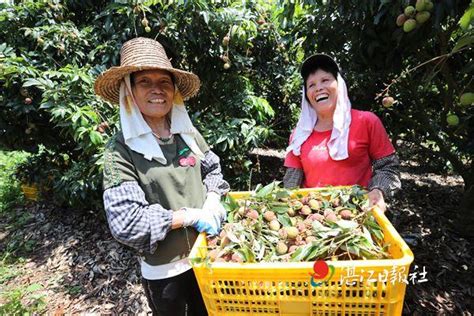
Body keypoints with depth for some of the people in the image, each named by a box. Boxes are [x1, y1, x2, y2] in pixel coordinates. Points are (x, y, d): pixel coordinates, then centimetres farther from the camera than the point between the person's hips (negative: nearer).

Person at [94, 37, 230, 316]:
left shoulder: (187, 132, -3)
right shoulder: (121, 149, -17)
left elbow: (212, 170, 9)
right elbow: (125, 221, -22)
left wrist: (212, 203, -10)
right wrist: (190, 216, -21)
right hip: (163, 268, -4)